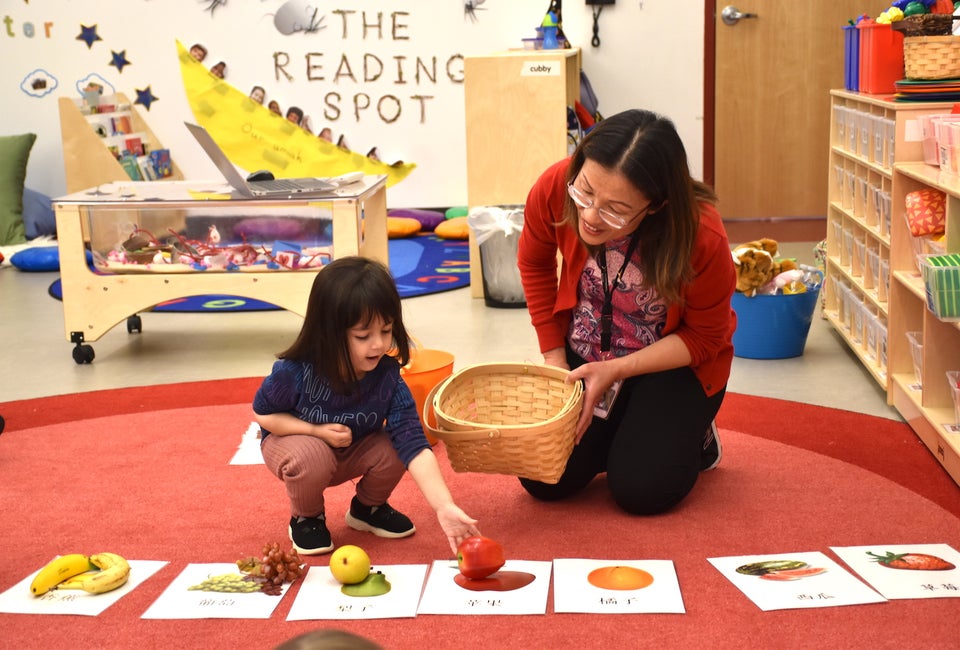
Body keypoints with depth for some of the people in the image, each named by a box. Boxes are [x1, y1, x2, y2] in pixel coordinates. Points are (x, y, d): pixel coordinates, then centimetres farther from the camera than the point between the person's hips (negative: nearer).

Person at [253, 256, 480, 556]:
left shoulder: (388, 380, -26)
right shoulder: (294, 373, -31)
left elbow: (414, 447, -32)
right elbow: (263, 413, -13)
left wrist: (445, 507, -43)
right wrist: (316, 431, -29)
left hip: (352, 452, 3)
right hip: (294, 440, -3)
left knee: (392, 449, -25)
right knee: (312, 457, -36)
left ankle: (368, 507, 10)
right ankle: (306, 518, -1)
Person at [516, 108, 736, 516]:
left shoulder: (701, 236, -34)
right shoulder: (555, 188, -25)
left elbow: (704, 338, -16)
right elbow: (534, 264, -1)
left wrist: (615, 371, -24)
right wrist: (554, 358, -2)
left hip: (677, 360, -3)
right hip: (585, 354, 3)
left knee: (641, 490, -16)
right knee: (544, 480, -7)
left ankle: (692, 435, 17)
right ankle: (615, 431, 24)